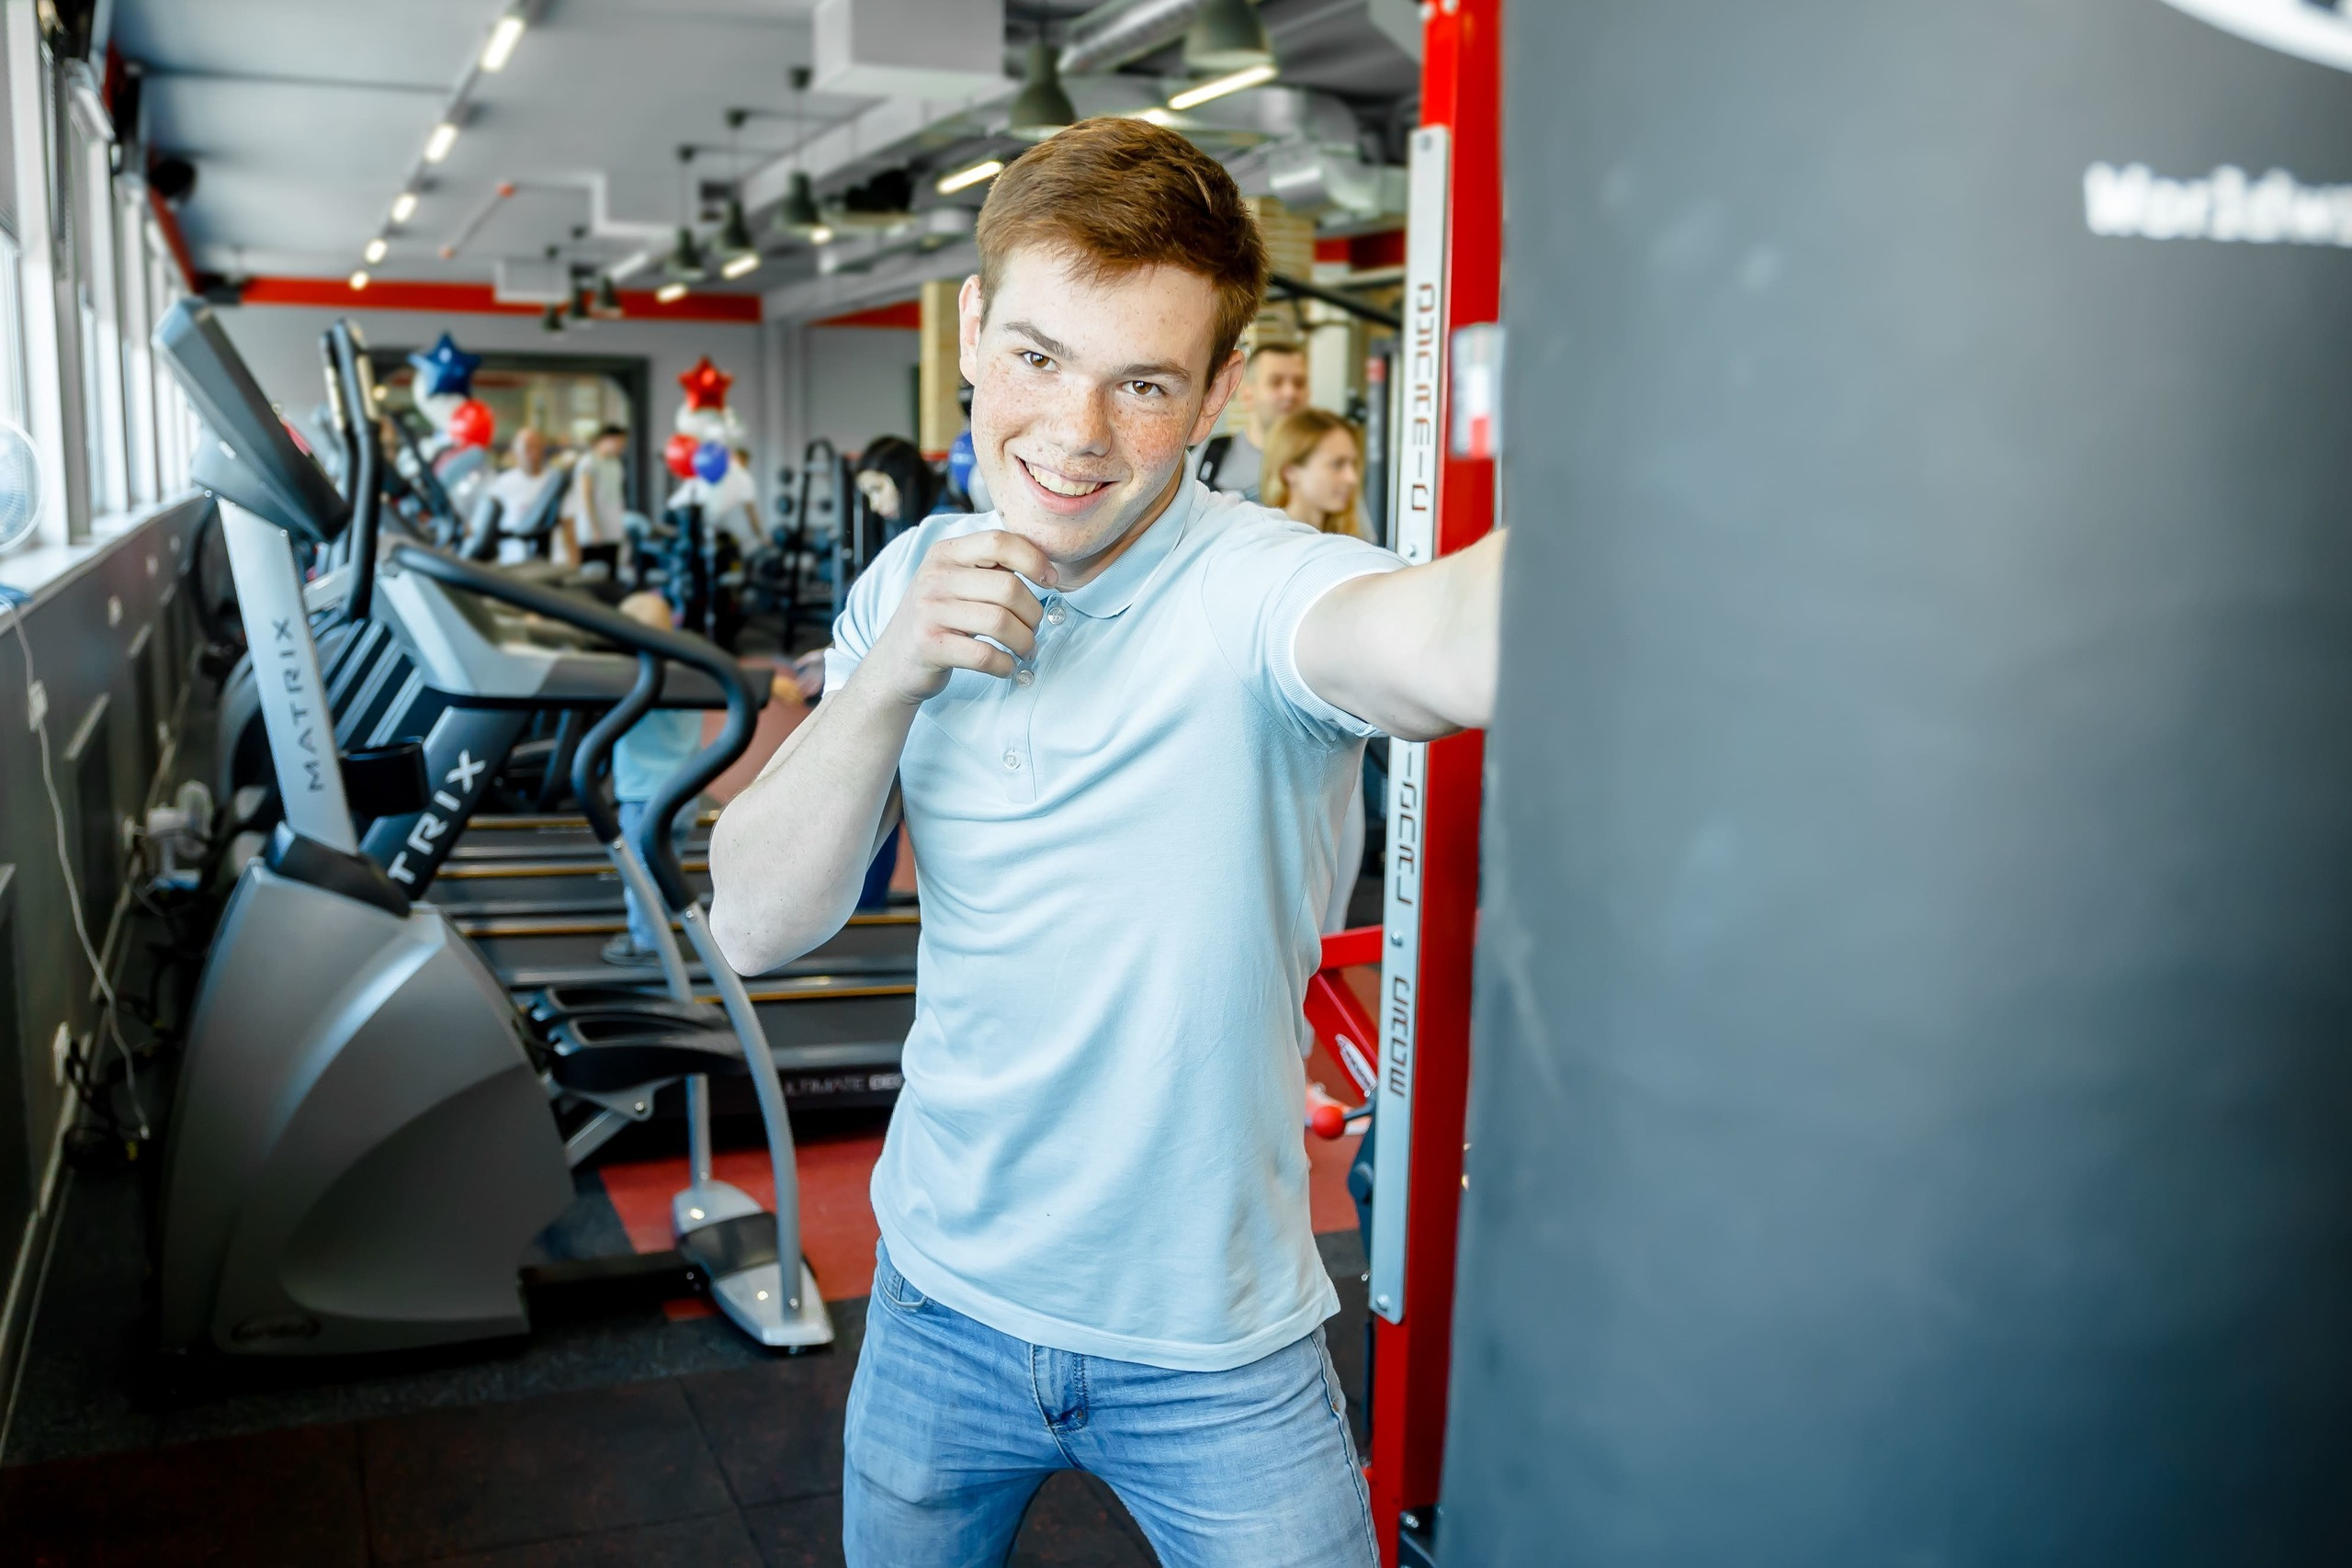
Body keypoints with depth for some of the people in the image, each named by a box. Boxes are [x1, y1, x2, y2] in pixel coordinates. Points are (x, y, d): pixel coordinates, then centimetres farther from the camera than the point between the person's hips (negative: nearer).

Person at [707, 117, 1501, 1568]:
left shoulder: (1253, 590, -22)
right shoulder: (913, 585, -4)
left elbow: (1454, 644, -47)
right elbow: (757, 929, -7)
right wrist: (889, 679, -22)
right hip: (942, 1296, 5)